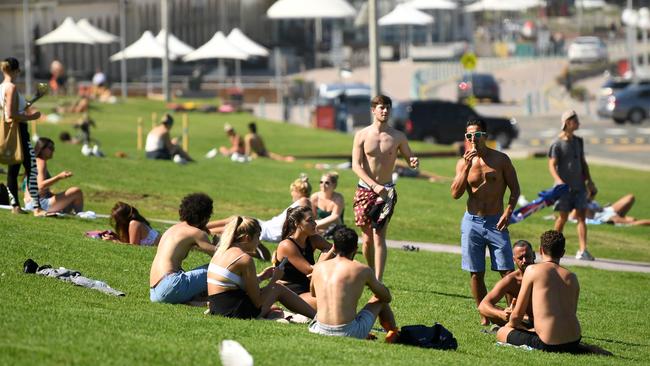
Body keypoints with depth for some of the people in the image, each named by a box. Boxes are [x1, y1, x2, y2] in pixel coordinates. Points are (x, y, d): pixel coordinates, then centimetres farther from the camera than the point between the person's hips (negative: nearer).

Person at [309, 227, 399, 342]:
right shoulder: (363, 270, -3)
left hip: (320, 331, 3)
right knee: (379, 299, 22)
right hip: (350, 332, -3)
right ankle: (394, 334, 42)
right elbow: (387, 297, 13)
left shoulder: (318, 268, 7)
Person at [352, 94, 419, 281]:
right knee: (368, 237, 7)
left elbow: (408, 159, 11)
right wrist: (374, 185, -19)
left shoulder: (398, 137, 2)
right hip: (365, 189, 1)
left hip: (386, 190, -1)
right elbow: (356, 165, -6)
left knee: (379, 236, -12)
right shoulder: (362, 135, -1)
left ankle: (378, 281, -17)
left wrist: (413, 162, -16)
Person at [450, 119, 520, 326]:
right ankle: (485, 316, 12)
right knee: (476, 273, 4)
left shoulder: (500, 159, 0)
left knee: (508, 272, -8)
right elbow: (455, 194, -5)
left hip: (496, 223, -2)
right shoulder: (463, 163, 4)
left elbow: (515, 189, 3)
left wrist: (508, 212, -11)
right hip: (472, 222, 2)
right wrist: (466, 168, -13)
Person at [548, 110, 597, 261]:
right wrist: (558, 180, -29)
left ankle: (583, 251, -9)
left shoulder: (578, 141, 12)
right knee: (563, 217, 3)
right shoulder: (557, 144, -8)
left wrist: (589, 181, 16)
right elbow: (552, 165, -14)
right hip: (564, 186, -5)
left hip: (579, 185, 5)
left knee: (581, 216, -4)